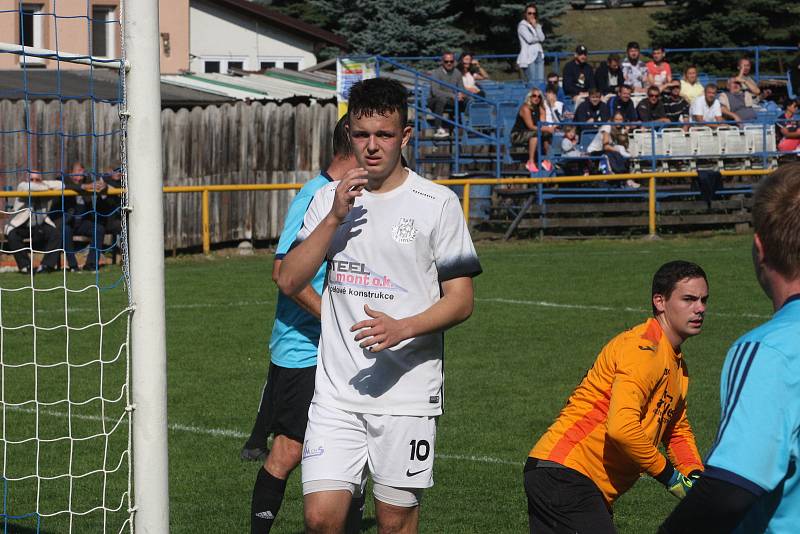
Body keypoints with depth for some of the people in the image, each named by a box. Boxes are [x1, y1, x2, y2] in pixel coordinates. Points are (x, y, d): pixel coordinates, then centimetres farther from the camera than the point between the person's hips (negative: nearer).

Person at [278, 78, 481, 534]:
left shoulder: (438, 203, -2)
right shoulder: (329, 199, 9)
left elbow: (461, 300, -3)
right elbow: (290, 282, 2)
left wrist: (402, 328, -21)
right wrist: (334, 218, -10)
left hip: (408, 391, -2)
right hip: (336, 392, 2)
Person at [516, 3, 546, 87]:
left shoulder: (537, 26, 19)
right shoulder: (522, 26, 0)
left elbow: (542, 38, 3)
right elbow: (529, 39, -13)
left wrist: (535, 26, -1)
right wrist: (538, 38, 5)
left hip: (539, 55, 6)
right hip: (528, 57, -6)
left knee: (541, 81, -3)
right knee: (532, 82, -11)